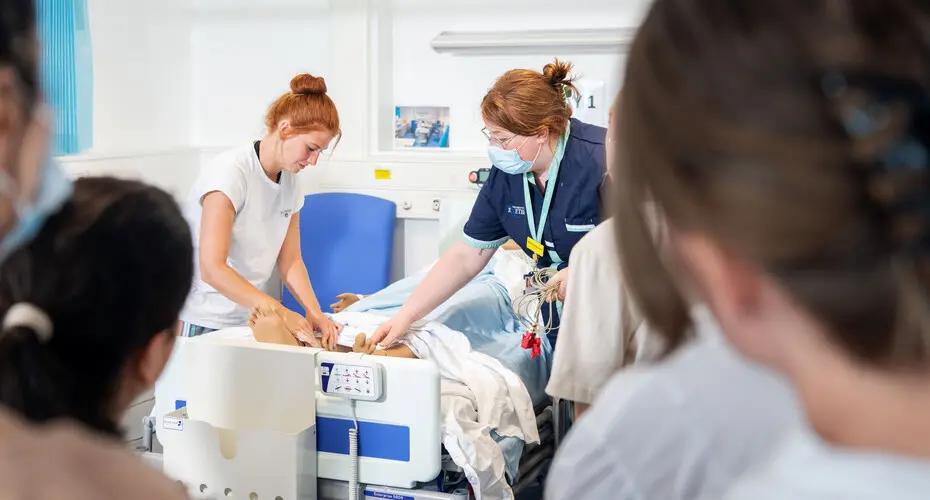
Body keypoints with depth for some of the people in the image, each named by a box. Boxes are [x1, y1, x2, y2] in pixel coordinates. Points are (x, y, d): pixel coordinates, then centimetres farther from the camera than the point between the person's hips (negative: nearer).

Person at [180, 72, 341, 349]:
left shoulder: (289, 182, 5)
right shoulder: (230, 171, -17)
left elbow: (290, 261, 8)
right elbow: (212, 269, -24)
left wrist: (314, 313, -9)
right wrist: (279, 311, -29)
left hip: (247, 321, 6)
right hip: (201, 324, -6)